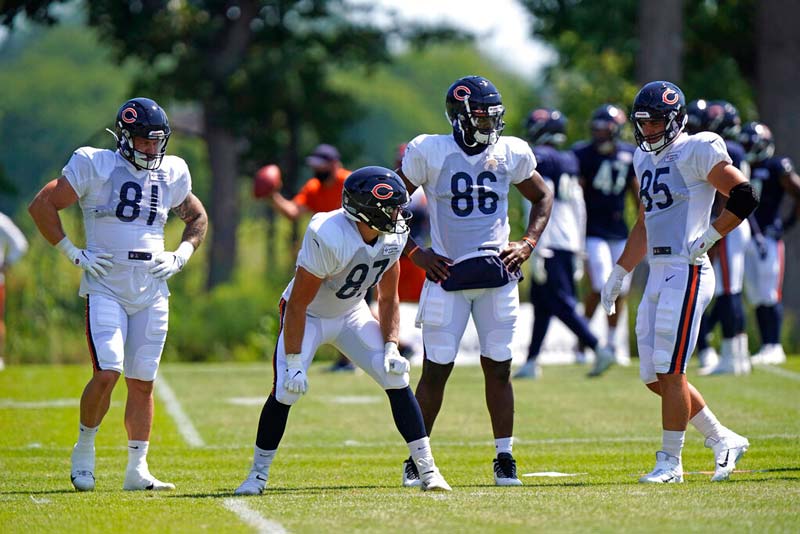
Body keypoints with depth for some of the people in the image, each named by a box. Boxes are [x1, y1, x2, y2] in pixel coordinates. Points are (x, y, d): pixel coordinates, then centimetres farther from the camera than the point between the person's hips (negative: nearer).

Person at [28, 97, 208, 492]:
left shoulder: (171, 175, 8)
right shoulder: (95, 167, -5)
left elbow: (198, 218, 25)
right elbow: (41, 205, -3)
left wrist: (181, 256, 9)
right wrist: (72, 253, -6)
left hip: (151, 292, 4)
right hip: (105, 288, -4)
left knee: (142, 382, 4)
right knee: (107, 373, -16)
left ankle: (137, 470, 10)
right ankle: (84, 451, 5)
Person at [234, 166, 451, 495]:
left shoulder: (394, 235, -14)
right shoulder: (328, 237, -35)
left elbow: (388, 298, 1)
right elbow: (298, 304, -28)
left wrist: (391, 347, -10)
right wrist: (294, 364, -27)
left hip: (352, 314, 5)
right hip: (308, 316, -5)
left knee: (396, 377, -10)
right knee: (286, 391, -19)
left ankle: (427, 470, -4)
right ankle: (258, 474, 0)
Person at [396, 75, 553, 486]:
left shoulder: (511, 153, 3)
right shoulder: (428, 152, -5)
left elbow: (542, 197, 19)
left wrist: (528, 244, 5)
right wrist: (415, 253, -3)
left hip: (497, 274, 2)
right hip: (446, 275, -2)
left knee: (498, 368, 3)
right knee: (436, 369, -1)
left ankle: (504, 458, 12)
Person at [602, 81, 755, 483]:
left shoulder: (697, 151, -7)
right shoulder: (646, 159, 18)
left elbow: (744, 197, -12)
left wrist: (707, 238, -16)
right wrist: (618, 275, 25)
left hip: (687, 272, -9)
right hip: (658, 275, 9)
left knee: (670, 371, -8)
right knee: (654, 376, 8)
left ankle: (670, 461, 0)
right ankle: (724, 441, 20)